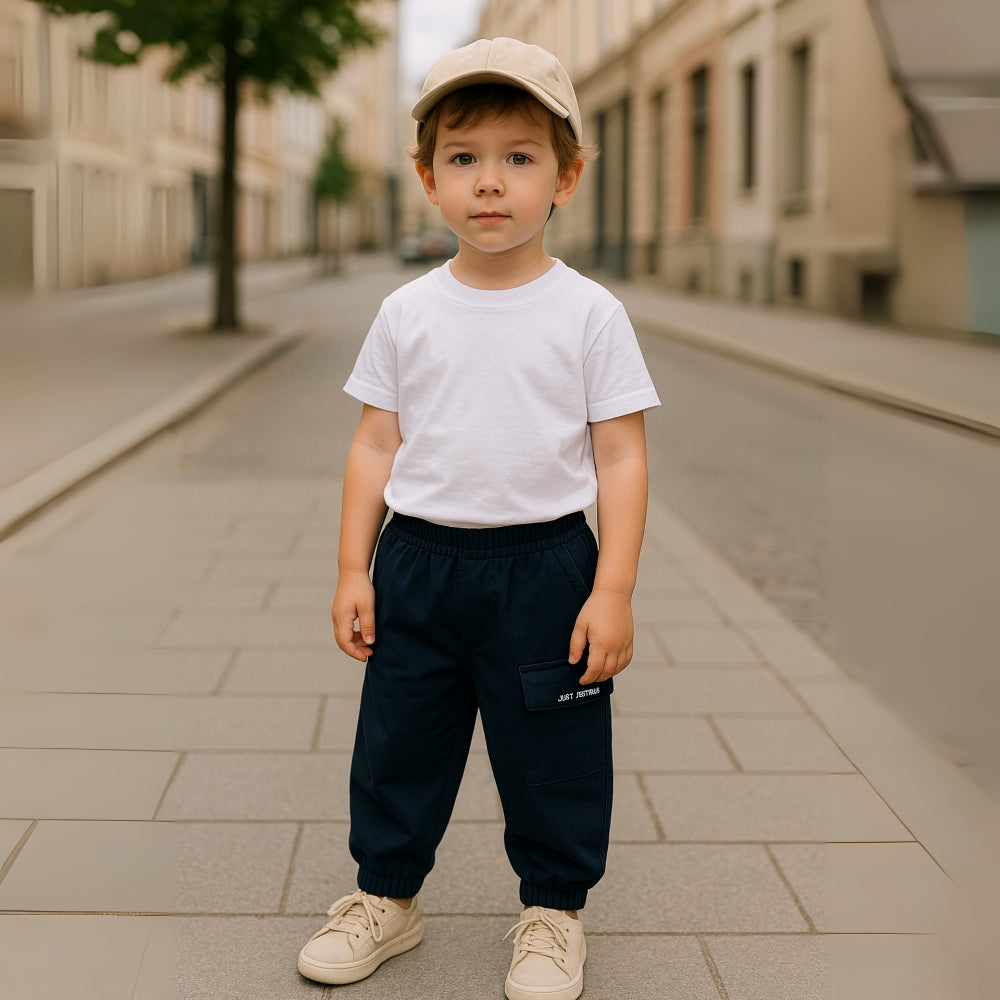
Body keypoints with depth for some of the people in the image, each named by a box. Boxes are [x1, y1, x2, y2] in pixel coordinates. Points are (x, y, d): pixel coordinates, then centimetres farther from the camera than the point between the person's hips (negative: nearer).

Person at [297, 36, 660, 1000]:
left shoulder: (589, 314, -6)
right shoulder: (407, 313, 1)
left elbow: (620, 458, -5)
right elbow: (376, 444, 6)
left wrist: (612, 593, -10)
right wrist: (354, 570, 3)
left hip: (544, 566, -2)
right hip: (419, 563, 3)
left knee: (552, 757, 9)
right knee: (397, 741, 13)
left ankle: (553, 910, 30)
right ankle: (387, 894, 34)